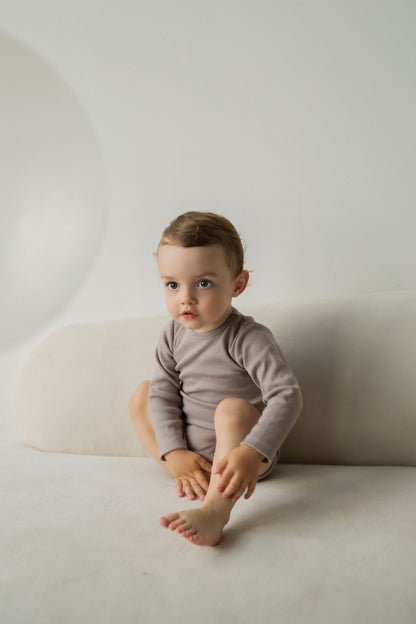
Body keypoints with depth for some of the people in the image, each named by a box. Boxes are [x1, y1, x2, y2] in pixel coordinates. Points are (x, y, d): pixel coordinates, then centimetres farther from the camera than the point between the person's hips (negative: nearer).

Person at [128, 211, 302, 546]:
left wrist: (252, 453, -40)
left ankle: (215, 510, -46)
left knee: (234, 408, -34)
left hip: (239, 447, -6)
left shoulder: (248, 338, -22)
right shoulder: (174, 335, -4)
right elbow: (164, 392, -2)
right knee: (143, 393, 2)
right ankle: (187, 479, -7)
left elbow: (287, 395, -30)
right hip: (190, 451, 7)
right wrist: (173, 452, -13)